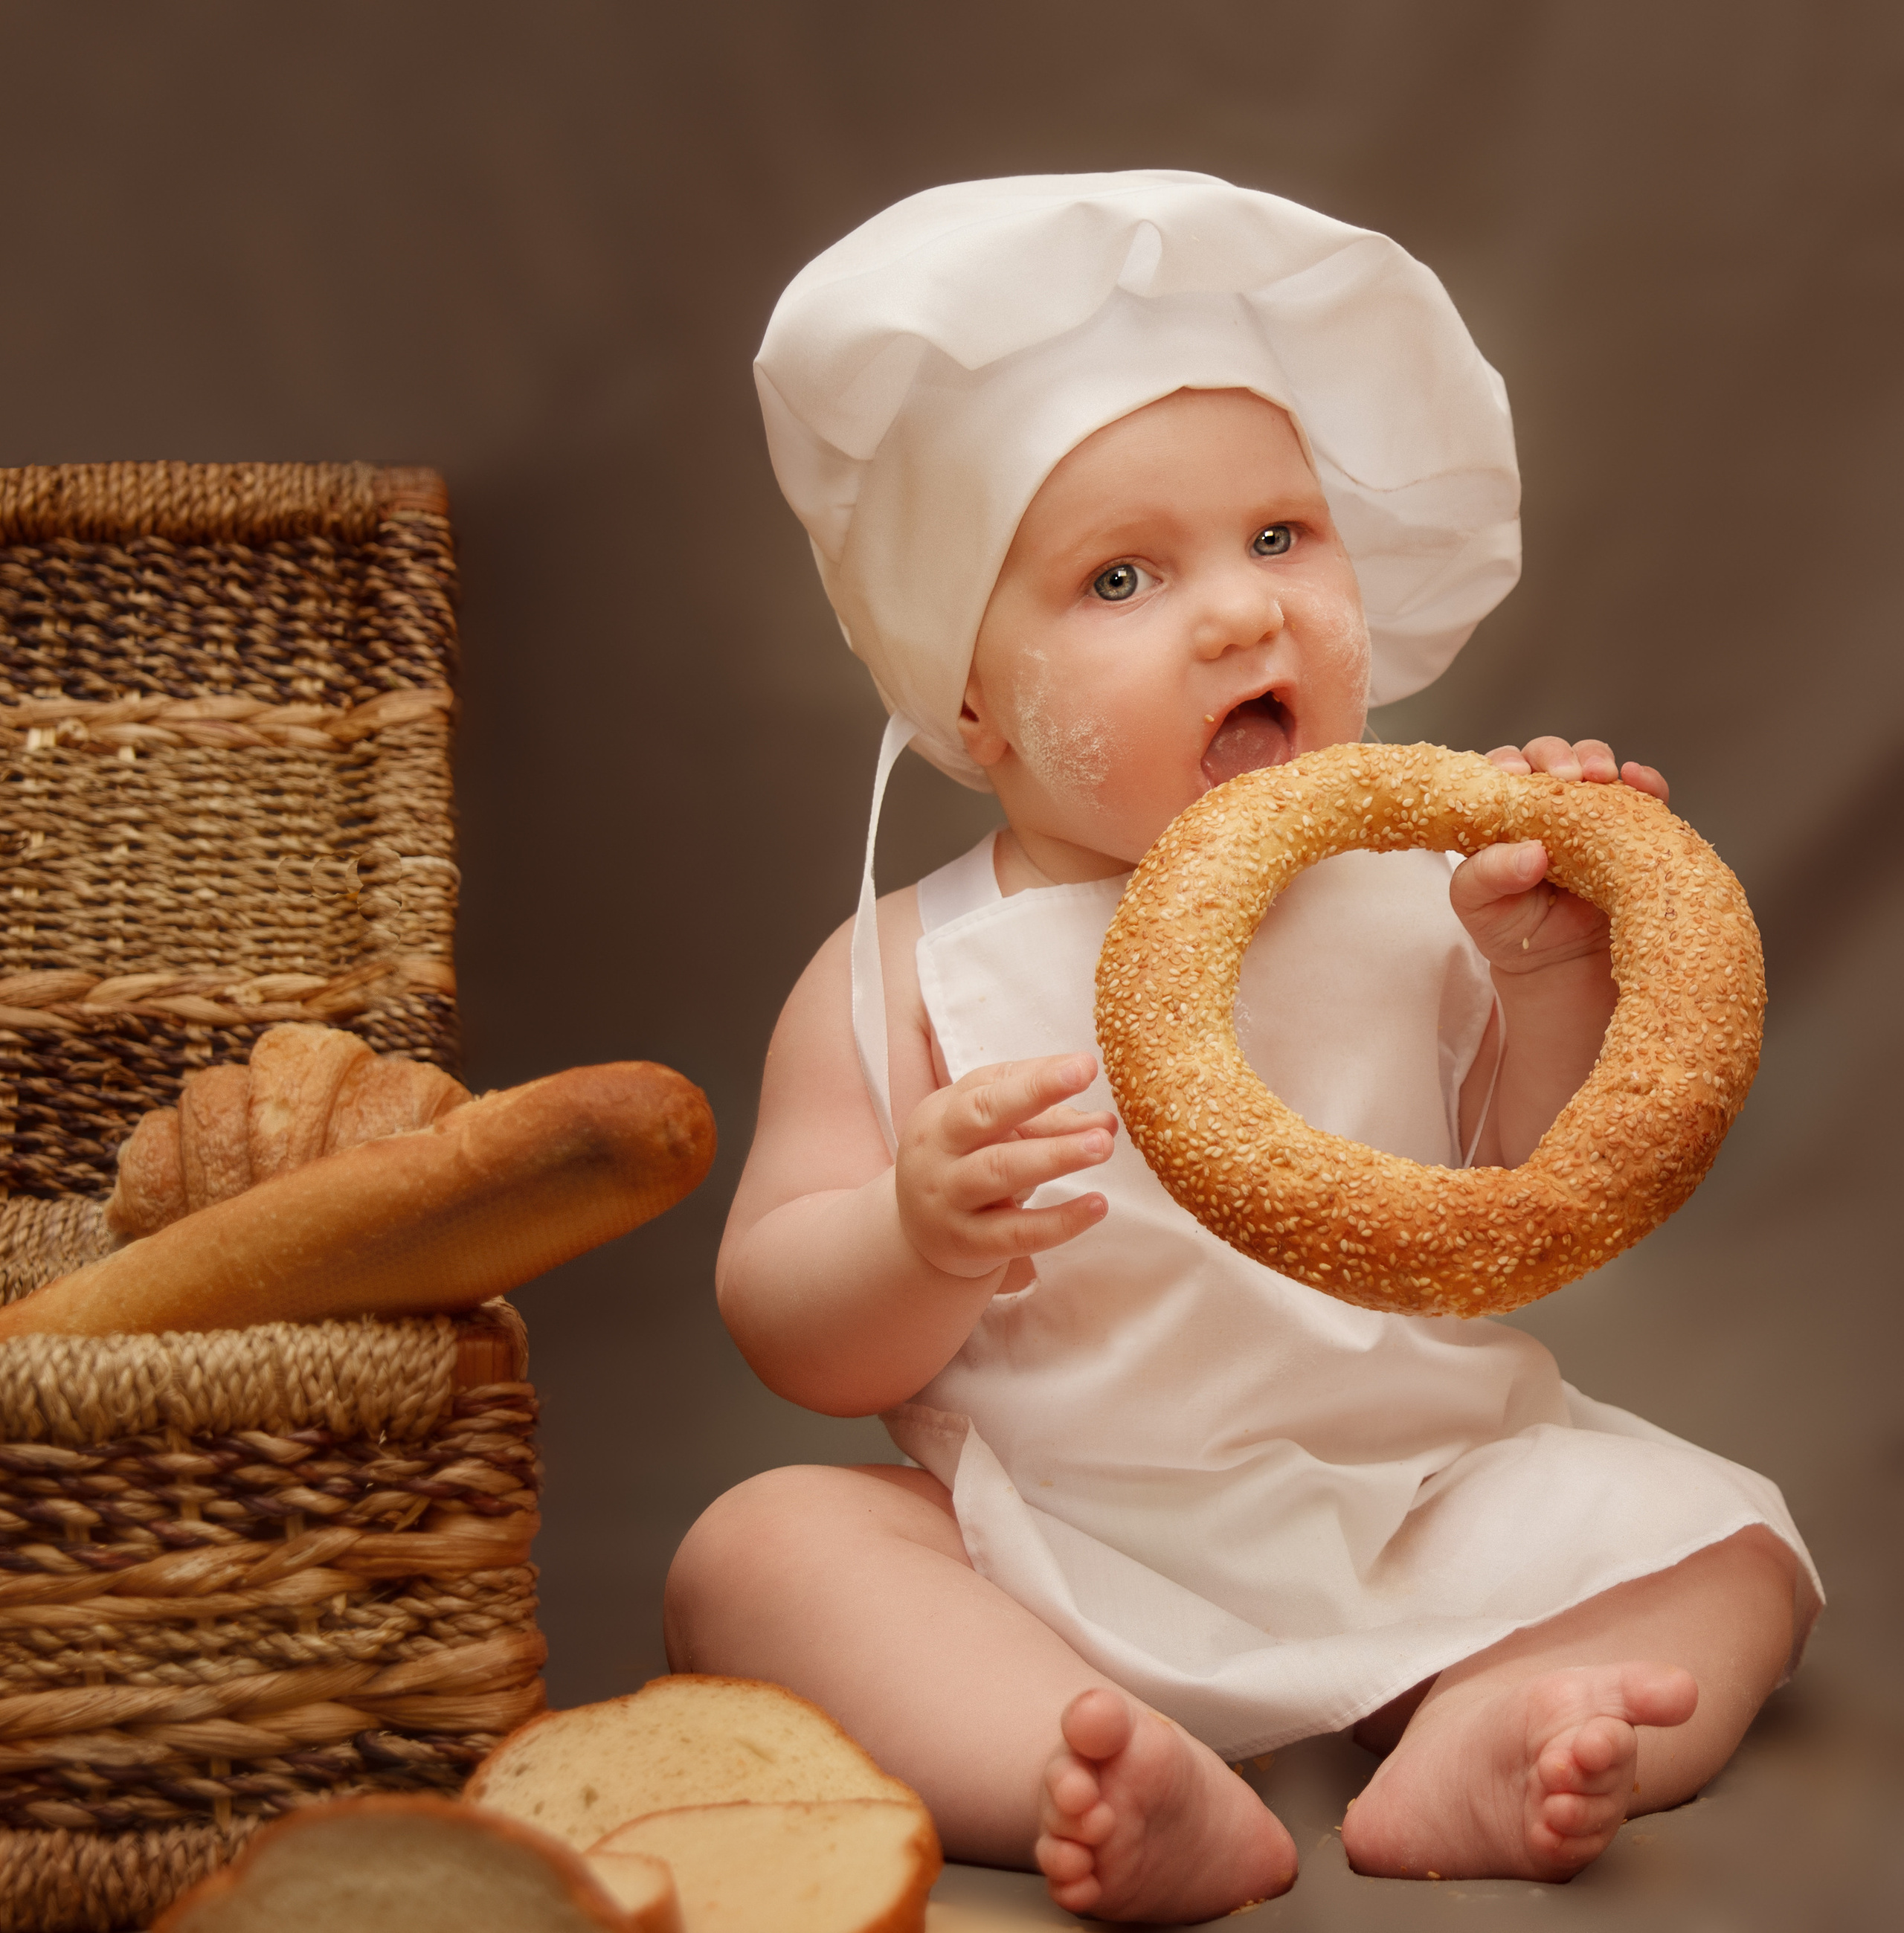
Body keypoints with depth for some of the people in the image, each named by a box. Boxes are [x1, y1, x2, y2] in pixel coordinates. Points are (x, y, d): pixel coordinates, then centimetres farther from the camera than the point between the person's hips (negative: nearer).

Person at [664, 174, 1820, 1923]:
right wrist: (922, 1243, -30)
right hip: (1049, 1558, -2)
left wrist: (1549, 973, -14)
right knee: (759, 1551, -23)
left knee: (1724, 1543, -12)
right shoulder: (906, 974, -6)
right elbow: (787, 1330, -7)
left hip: (1421, 1508, 2)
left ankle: (1474, 1745, -37)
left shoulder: (1418, 900, 0)